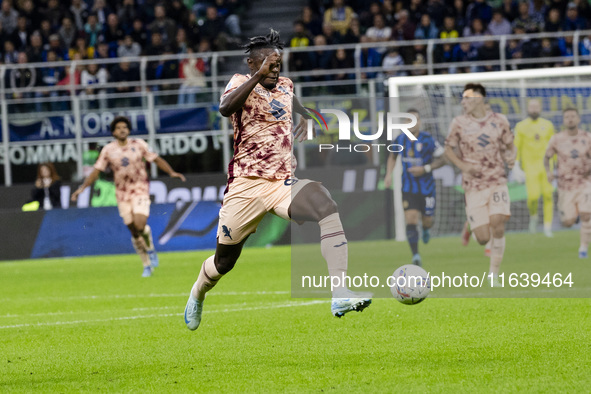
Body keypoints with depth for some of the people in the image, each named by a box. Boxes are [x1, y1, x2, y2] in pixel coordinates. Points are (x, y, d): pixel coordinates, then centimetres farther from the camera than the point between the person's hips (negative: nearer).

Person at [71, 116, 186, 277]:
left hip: (140, 190, -2)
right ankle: (147, 266, 14)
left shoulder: (139, 145, 0)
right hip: (122, 194, 2)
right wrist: (82, 187, -6)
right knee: (134, 231, 1)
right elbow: (96, 171, 4)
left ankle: (150, 249, 9)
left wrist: (171, 172, -6)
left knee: (140, 224, -22)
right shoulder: (108, 150, 2)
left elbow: (157, 160, 7)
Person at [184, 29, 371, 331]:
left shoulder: (286, 86, 15)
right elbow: (225, 108, -29)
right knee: (223, 262, 9)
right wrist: (259, 75, -33)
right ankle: (198, 292, 47)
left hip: (284, 184, 3)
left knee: (327, 207, -29)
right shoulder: (241, 82, -3)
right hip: (246, 184, -3)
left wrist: (307, 119, 22)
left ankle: (340, 294, -41)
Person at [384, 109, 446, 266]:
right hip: (408, 188, 1)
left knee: (427, 221, 8)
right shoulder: (400, 140, 0)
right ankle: (415, 255, -13)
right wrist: (389, 174, 6)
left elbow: (442, 159, -5)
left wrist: (425, 169, -18)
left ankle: (426, 230, 48)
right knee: (411, 220, -14)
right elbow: (392, 156, 20)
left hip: (426, 187, -1)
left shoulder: (428, 140, -11)